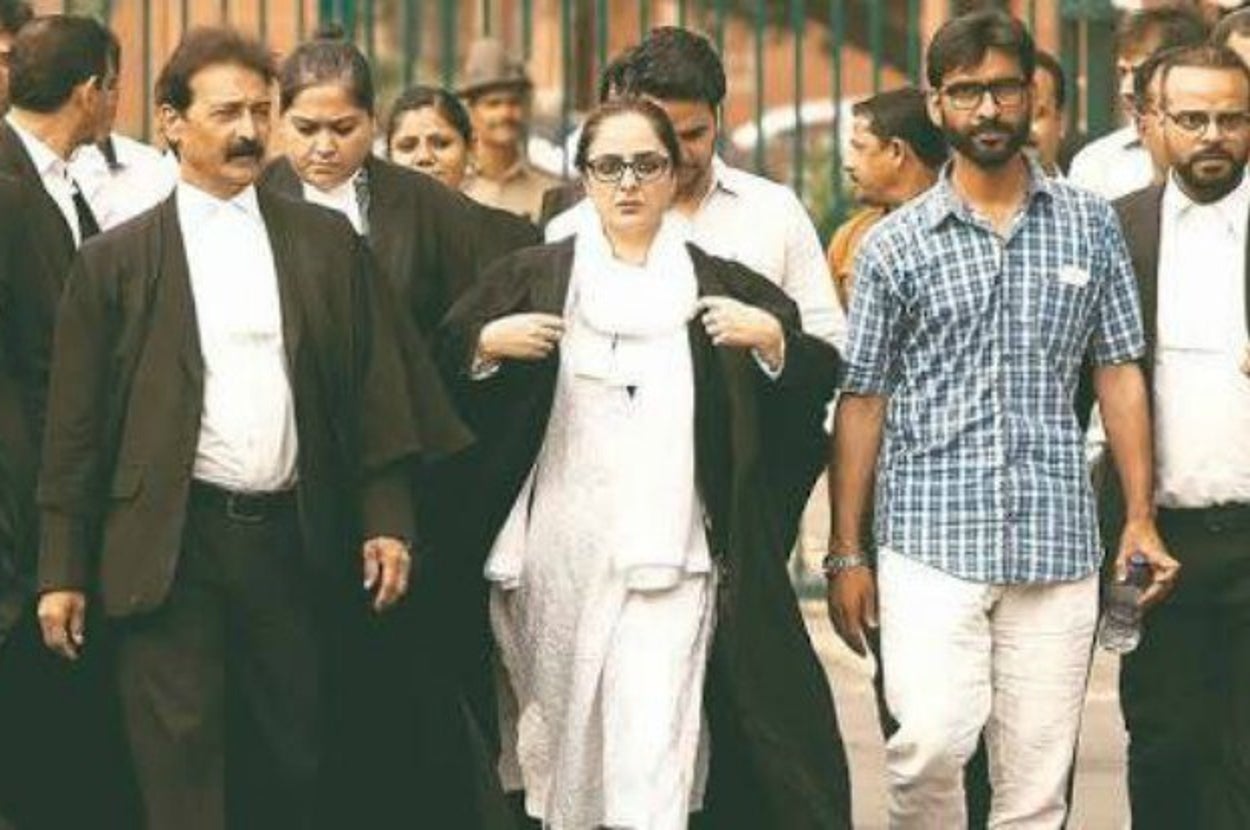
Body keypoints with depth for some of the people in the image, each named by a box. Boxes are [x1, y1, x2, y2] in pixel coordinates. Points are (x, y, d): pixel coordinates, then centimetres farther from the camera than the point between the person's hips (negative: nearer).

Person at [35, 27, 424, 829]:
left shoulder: (328, 242, 8)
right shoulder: (116, 261, 2)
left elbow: (375, 391, 8)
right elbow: (76, 429, 2)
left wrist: (387, 520, 0)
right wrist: (63, 571, 0)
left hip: (291, 541, 3)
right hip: (171, 546, -2)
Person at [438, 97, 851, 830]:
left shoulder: (720, 288, 7)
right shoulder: (533, 278, 7)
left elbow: (820, 381, 8)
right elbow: (444, 372, 9)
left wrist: (773, 342, -10)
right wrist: (485, 346, -10)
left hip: (671, 559, -2)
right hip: (556, 559, 2)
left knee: (654, 771, -12)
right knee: (562, 743, 12)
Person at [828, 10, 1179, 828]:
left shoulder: (1092, 225, 8)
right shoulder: (894, 245, 3)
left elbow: (1119, 372, 10)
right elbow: (862, 401, 5)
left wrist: (1141, 517, 2)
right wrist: (847, 553, 3)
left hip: (1058, 543, 2)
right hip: (930, 541, -2)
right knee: (931, 743, -18)